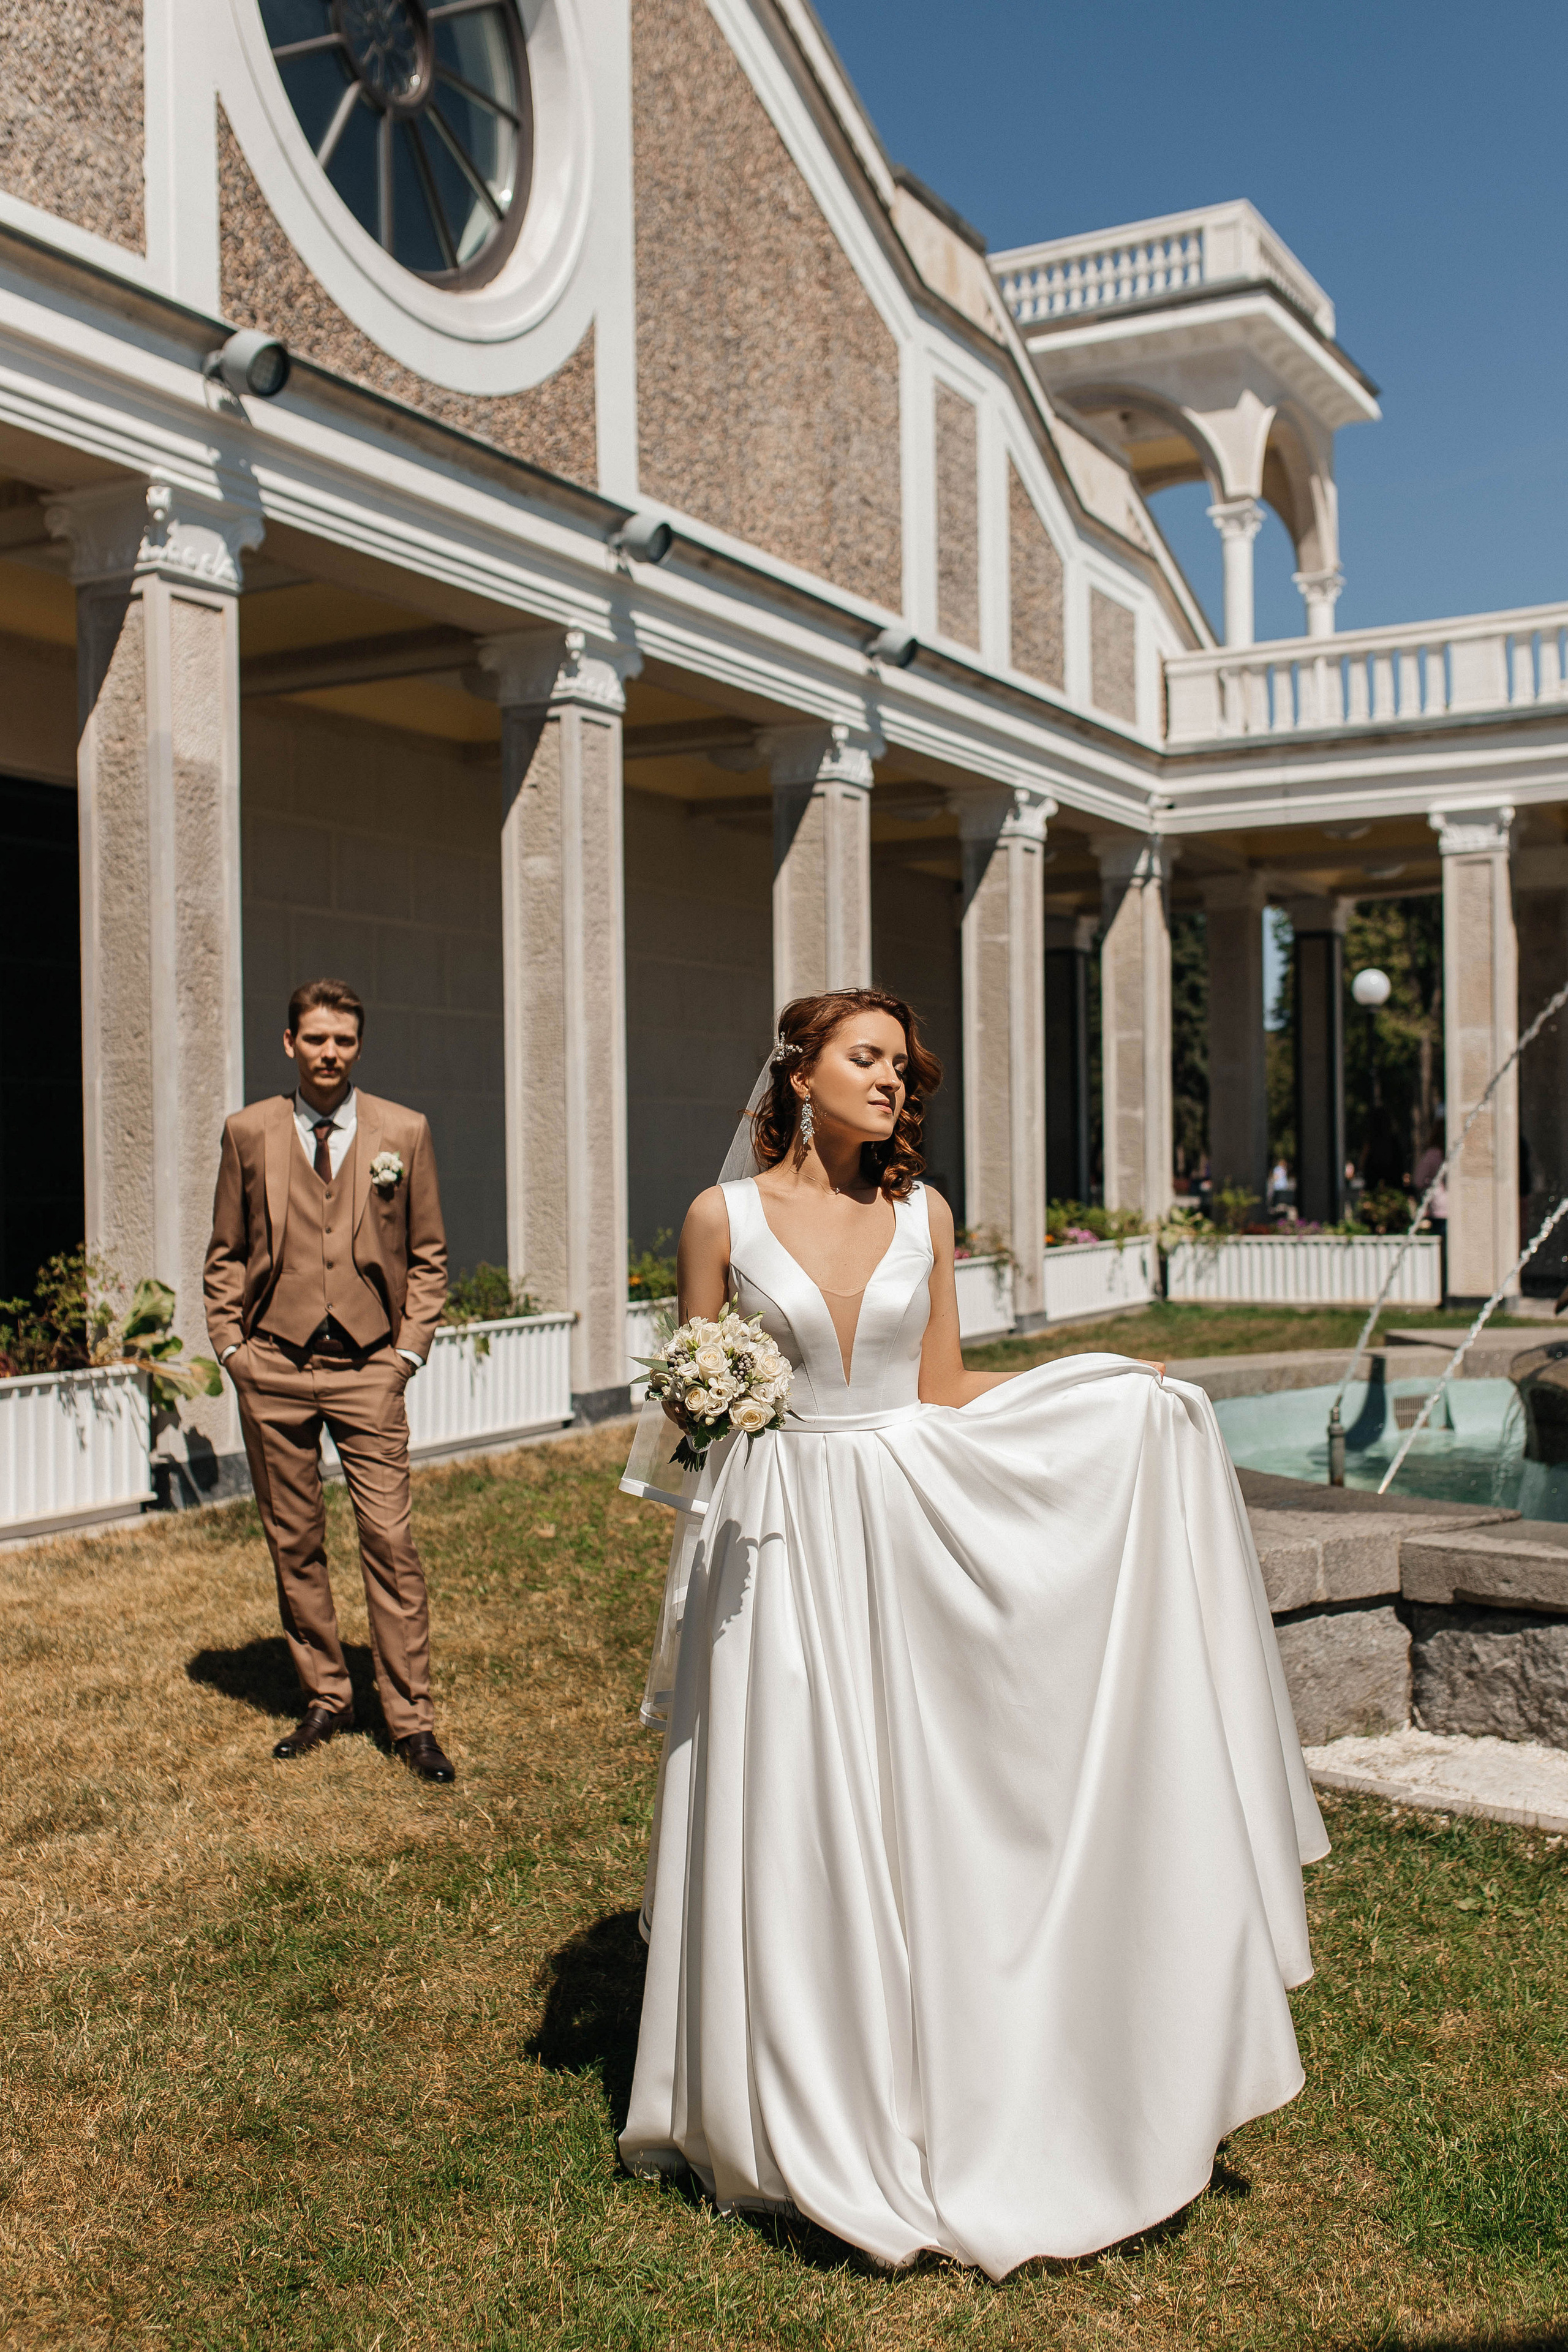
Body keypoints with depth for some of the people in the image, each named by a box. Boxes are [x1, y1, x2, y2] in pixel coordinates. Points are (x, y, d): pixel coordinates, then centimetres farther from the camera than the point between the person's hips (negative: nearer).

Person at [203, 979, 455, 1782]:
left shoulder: (404, 1132, 4)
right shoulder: (248, 1132, 5)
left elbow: (428, 1254, 8)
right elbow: (225, 1254, 11)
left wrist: (409, 1349, 0)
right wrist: (231, 1345, 2)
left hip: (369, 1365, -1)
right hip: (273, 1366, 1)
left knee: (391, 1543, -5)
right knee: (293, 1544, 8)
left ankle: (410, 1721, 3)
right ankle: (324, 1700, 22)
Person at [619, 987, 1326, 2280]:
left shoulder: (922, 1213, 5)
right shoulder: (724, 1217, -3)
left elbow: (942, 1391, 8)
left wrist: (1117, 1387, 4)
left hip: (905, 1529, 2)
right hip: (778, 1537, -2)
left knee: (916, 1808, 7)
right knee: (787, 1817, 4)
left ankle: (930, 2097, 24)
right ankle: (796, 2111, 22)